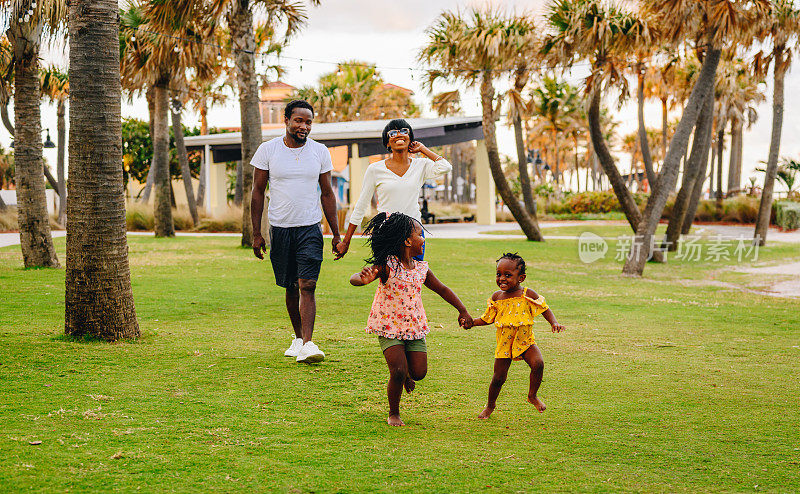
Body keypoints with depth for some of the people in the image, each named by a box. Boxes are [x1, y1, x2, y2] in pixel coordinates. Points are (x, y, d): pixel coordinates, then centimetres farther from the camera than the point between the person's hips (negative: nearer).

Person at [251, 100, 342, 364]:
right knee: (290, 288, 10)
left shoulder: (320, 152, 3)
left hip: (310, 229, -1)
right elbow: (258, 192, 3)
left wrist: (336, 234, 6)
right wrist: (256, 233, -1)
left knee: (307, 285, -13)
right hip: (280, 229, 1)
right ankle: (298, 337, 27)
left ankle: (307, 345, -19)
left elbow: (327, 194, 9)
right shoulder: (268, 150, -1)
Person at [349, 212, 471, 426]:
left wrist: (462, 310, 16)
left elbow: (442, 290, 18)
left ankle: (406, 374, 38)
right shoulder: (386, 266, -16)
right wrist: (363, 279, -52)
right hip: (389, 326, -5)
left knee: (419, 372, 0)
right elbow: (354, 278, -28)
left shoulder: (421, 269, 2)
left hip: (415, 326, 5)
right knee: (399, 372, -14)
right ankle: (393, 414, 9)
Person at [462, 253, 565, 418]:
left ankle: (532, 395, 1)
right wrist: (472, 322, -2)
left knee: (538, 364, -25)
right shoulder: (497, 297, -1)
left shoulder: (527, 295, -8)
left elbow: (545, 309, 0)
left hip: (525, 341, -1)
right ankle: (490, 406, 28)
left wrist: (554, 323, -16)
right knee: (498, 377, 2)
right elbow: (488, 318, 12)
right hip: (504, 343, 1)